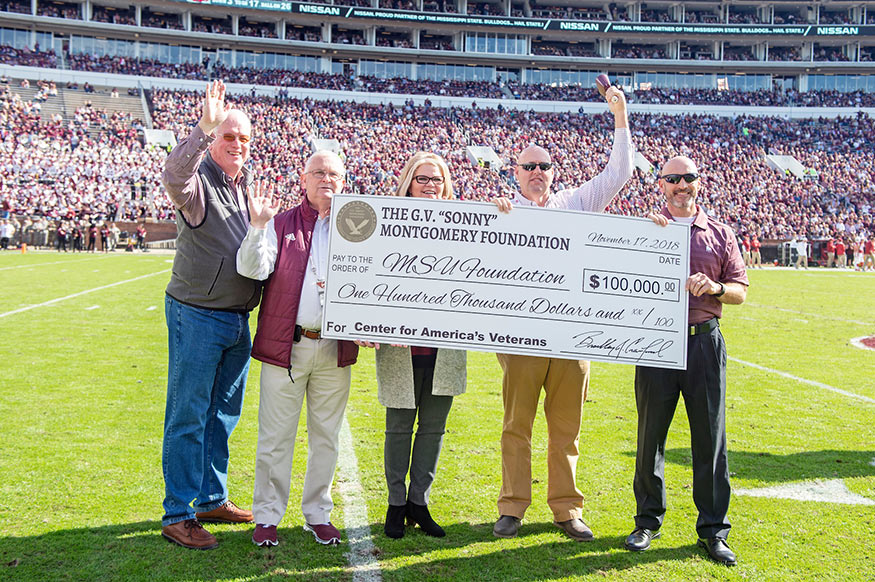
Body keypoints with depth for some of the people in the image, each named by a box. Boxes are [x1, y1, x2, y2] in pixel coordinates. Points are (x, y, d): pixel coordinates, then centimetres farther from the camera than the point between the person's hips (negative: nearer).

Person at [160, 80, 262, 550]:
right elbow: (174, 175, -35)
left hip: (238, 318, 8)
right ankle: (177, 515, 7)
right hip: (197, 317, -8)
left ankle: (212, 499, 30)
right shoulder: (198, 182, -10)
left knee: (224, 414, 16)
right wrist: (203, 128, -46)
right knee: (188, 417, -2)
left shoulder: (247, 185, 13)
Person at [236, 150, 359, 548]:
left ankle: (318, 514, 25)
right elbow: (252, 269, -9)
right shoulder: (279, 224, 5)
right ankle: (267, 516, 18)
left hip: (335, 349, 2)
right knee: (275, 436, 3)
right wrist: (258, 226, -20)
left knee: (326, 436, 11)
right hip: (285, 346, -2)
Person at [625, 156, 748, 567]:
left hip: (705, 342, 1)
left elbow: (740, 291, 11)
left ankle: (713, 530, 13)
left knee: (710, 437, 2)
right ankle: (648, 521, 20)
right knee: (651, 435, 5)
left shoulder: (720, 234, 12)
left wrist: (715, 287, -11)